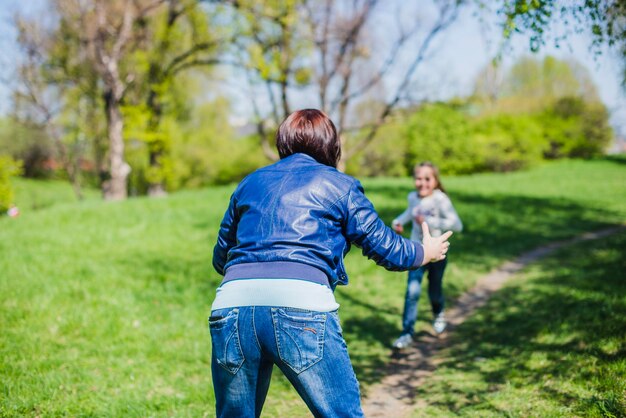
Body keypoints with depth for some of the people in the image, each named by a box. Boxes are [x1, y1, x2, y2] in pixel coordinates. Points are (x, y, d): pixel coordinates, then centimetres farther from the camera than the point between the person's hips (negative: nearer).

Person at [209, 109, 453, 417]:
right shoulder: (338, 184, 16)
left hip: (232, 302, 4)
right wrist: (426, 252, 37)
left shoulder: (250, 182, 26)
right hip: (302, 307, -4)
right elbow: (385, 247, 16)